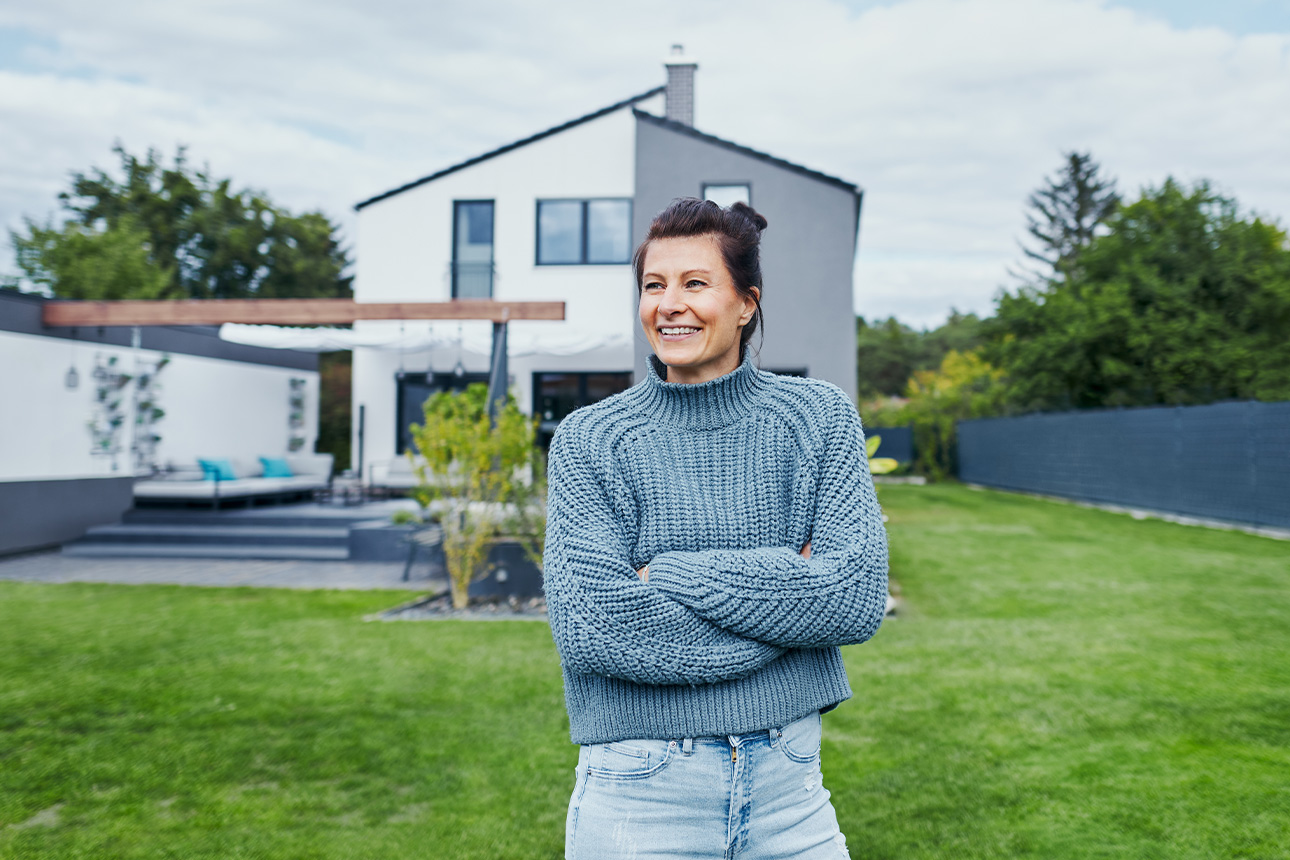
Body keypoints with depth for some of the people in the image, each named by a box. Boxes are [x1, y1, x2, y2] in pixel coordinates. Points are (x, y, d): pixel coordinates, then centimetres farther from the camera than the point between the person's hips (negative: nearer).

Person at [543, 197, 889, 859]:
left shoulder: (819, 417, -1)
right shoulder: (589, 442, -5)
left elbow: (858, 597, -11)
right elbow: (590, 628, -17)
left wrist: (674, 572, -16)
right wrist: (788, 592, -14)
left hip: (788, 783, 2)